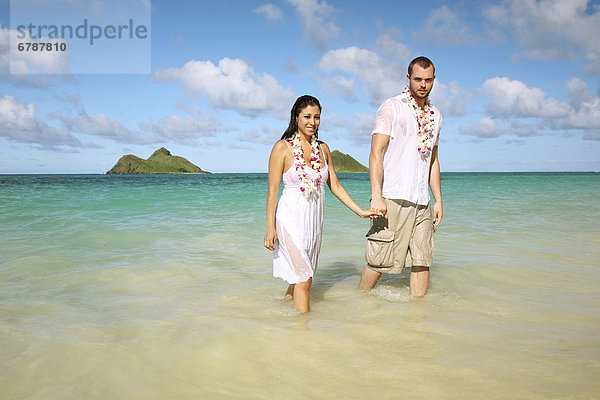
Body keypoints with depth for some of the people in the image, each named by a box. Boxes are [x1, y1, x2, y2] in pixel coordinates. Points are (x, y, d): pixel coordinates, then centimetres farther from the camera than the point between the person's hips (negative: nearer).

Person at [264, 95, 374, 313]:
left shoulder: (322, 148, 10)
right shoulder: (283, 148, -6)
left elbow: (335, 185, 15)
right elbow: (272, 190, -7)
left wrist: (360, 211, 10)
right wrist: (270, 227, -12)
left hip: (314, 220, 6)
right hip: (291, 219, -6)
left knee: (301, 277, 11)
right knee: (304, 278, -9)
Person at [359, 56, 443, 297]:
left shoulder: (435, 115, 18)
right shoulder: (391, 108, -2)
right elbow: (376, 153, -10)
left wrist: (438, 200, 17)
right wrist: (376, 196, -20)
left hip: (422, 202, 6)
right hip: (393, 198, -6)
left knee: (422, 261, 5)